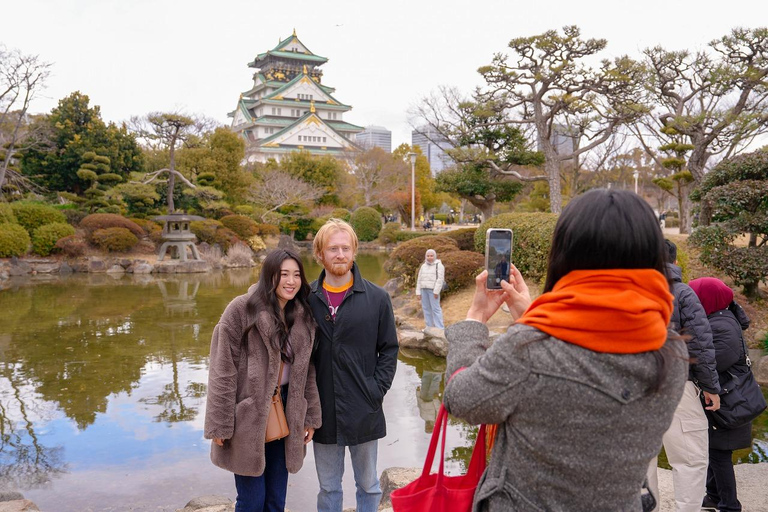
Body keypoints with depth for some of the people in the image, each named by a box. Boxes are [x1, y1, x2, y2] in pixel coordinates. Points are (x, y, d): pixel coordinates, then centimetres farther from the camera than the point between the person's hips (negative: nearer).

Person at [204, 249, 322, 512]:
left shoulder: (303, 316, 3)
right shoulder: (241, 309, -14)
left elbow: (306, 370, 9)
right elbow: (223, 370, -13)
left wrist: (310, 416, 7)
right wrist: (220, 425, -13)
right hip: (248, 416, -4)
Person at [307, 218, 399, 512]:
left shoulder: (376, 298, -3)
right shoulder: (307, 299, -2)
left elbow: (389, 349, 2)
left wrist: (377, 389, -7)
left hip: (364, 411, -1)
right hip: (323, 412, 1)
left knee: (368, 485, 16)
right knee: (328, 488, 17)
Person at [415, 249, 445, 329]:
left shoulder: (439, 265, -5)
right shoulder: (423, 266, 14)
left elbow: (440, 279, -12)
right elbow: (419, 279, 13)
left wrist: (436, 292, -17)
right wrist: (418, 292, 7)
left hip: (433, 290, -6)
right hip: (424, 290, 6)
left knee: (435, 308, -9)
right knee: (426, 308, 7)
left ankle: (440, 328, -8)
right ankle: (429, 327, 14)